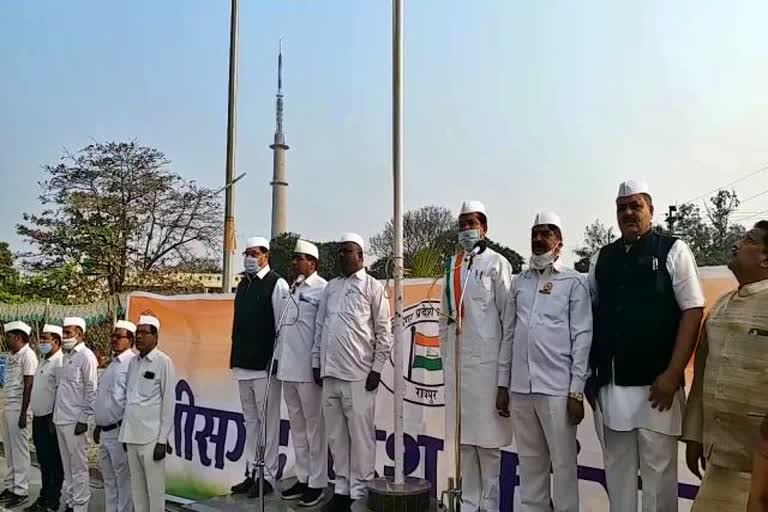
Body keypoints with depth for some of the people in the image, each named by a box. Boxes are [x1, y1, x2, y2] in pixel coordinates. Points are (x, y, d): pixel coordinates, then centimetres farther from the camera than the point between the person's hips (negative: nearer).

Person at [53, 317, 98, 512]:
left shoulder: (86, 356, -10)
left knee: (78, 466, 0)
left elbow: (91, 390, -13)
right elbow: (61, 388, 19)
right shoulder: (66, 356, 14)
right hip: (60, 419, 8)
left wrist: (84, 419, -16)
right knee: (67, 465, 15)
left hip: (75, 421, -8)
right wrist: (56, 415, 14)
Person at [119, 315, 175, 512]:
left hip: (151, 438, -6)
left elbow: (169, 403, -8)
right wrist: (125, 433, 12)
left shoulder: (163, 362, -7)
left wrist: (162, 440, -11)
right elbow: (128, 399, 15)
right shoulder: (133, 362, 11)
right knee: (136, 487, 13)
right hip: (131, 436, 6)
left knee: (154, 488, 0)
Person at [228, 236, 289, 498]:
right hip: (243, 364, 7)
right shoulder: (243, 283, 13)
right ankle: (251, 473, 24)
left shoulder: (277, 284, -7)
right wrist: (236, 357, 13)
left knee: (267, 421, 1)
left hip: (265, 365, -7)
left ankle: (268, 476, 10)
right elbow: (238, 323, 15)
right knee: (250, 420, 14)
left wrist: (275, 361, -12)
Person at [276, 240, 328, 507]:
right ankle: (302, 478, 26)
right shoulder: (292, 289, 14)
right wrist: (280, 358, 12)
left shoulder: (322, 289, -9)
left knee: (314, 425, 2)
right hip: (288, 369, 8)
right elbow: (283, 326, 16)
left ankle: (317, 482, 12)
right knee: (297, 425, 15)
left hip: (309, 369, -8)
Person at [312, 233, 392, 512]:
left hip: (359, 375, -5)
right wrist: (316, 363, 10)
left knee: (360, 436, 0)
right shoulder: (330, 287, 13)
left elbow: (384, 332, -3)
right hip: (330, 373, 5)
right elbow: (319, 327, 16)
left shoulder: (373, 287, -1)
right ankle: (341, 489, 23)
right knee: (336, 435, 11)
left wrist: (377, 369, -8)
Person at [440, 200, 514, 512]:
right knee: (463, 436, 11)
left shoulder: (497, 263, -3)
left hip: (486, 361, -5)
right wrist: (445, 354, 13)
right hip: (456, 362, 5)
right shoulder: (452, 265, 12)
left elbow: (508, 315, -6)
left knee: (487, 439, 2)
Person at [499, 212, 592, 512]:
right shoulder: (519, 282, 12)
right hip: (520, 387, 4)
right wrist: (503, 384, 10)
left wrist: (577, 391, -8)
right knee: (529, 462, 12)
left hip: (557, 388, -4)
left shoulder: (574, 282, 1)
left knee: (563, 462, 4)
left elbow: (582, 338, -3)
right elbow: (508, 334, 12)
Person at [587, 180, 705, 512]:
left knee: (658, 469, 4)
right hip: (610, 383, 4)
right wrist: (590, 373, 7)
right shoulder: (601, 259, 11)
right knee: (617, 468, 13)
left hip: (656, 382, -4)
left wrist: (673, 374, -12)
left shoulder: (673, 250, 0)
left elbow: (693, 311, -5)